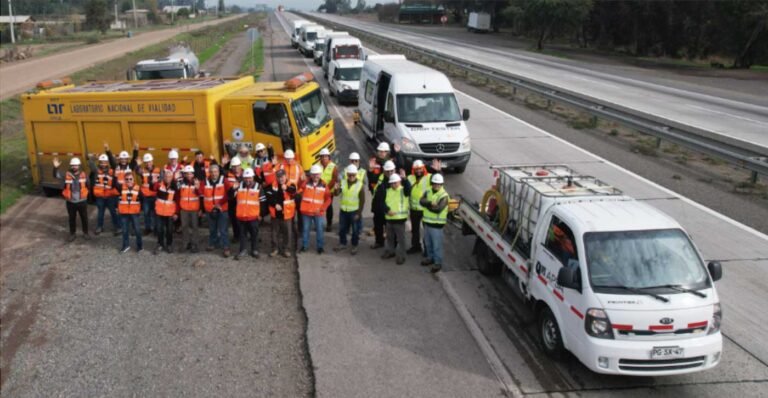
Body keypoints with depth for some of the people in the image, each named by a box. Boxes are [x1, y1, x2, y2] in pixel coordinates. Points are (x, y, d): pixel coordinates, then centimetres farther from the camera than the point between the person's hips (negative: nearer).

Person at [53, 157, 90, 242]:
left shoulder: (83, 174, -4)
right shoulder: (67, 174, -7)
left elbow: (88, 185, 6)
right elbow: (56, 176, -18)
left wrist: (85, 193, 6)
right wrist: (55, 167, -34)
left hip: (82, 201, 0)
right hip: (71, 202, 0)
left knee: (84, 218, 12)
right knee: (72, 219, 13)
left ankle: (85, 233, 30)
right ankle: (72, 234, 27)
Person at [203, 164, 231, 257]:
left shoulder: (224, 180, -7)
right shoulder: (206, 181, 1)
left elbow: (228, 194, -9)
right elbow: (203, 195, 2)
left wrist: (221, 204, -16)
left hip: (222, 209, -4)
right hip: (210, 209, 4)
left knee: (223, 229, -5)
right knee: (212, 229, 17)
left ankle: (226, 247, -2)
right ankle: (213, 244, 33)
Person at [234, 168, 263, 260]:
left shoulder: (258, 187, -3)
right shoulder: (239, 186, 3)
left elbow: (262, 201, 1)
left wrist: (261, 214, 0)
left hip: (253, 216, -2)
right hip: (241, 215, 2)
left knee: (254, 234, 10)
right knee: (242, 234, 12)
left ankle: (255, 250, 24)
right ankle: (242, 250, 24)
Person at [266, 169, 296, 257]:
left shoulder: (290, 185, -5)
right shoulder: (272, 185, -1)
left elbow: (294, 192, -26)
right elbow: (269, 197, -2)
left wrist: (287, 188, -43)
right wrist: (275, 204, -15)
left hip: (287, 213, -1)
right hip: (275, 213, 1)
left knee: (287, 232, 7)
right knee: (275, 232, 12)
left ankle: (285, 249, 21)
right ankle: (275, 249, 26)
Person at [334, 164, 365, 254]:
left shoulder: (360, 185, -11)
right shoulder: (343, 182, -2)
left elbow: (362, 201, -8)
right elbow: (336, 193, -10)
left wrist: (359, 213, -11)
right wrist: (336, 189, -33)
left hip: (354, 211, -3)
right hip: (343, 210, 3)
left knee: (355, 230, 6)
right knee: (342, 228, 15)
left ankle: (354, 246, 21)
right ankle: (342, 244, 32)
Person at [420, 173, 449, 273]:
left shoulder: (444, 196, -13)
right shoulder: (428, 192, 7)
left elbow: (438, 209, -24)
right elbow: (421, 201, -11)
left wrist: (427, 205, -14)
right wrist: (431, 203, -27)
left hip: (437, 224, -7)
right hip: (427, 222, 7)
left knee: (437, 245, -2)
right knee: (428, 243, 20)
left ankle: (438, 262, 7)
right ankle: (430, 258, 36)